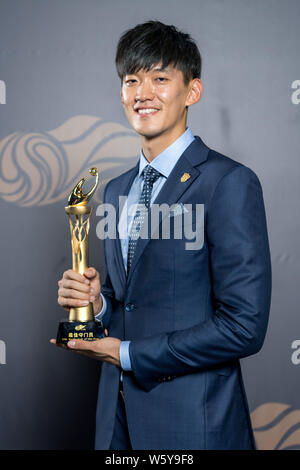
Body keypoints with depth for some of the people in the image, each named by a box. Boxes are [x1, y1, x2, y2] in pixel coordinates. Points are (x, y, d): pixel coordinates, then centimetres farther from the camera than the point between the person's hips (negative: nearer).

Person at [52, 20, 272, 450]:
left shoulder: (229, 182, -14)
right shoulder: (116, 190, 10)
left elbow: (244, 326, -20)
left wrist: (127, 352, -13)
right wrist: (94, 303, -5)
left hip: (193, 422, -6)